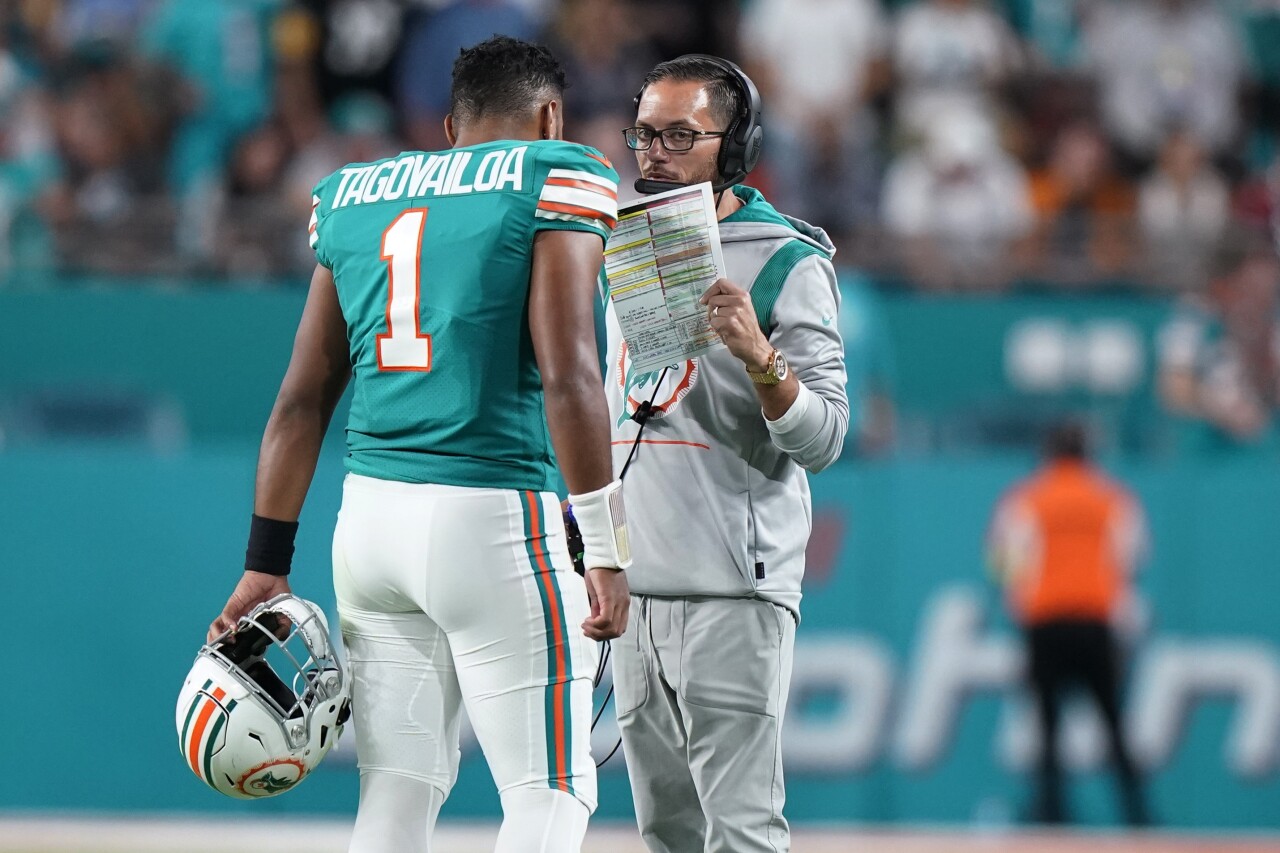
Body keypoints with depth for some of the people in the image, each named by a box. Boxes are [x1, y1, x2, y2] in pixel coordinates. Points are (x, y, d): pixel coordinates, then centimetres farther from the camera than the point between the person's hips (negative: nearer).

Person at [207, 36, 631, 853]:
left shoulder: (353, 196, 15)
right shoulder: (554, 180, -1)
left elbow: (303, 399, 13)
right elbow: (566, 376, -12)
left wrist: (267, 564, 16)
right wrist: (606, 550, -11)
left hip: (370, 512, 6)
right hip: (494, 517, -6)